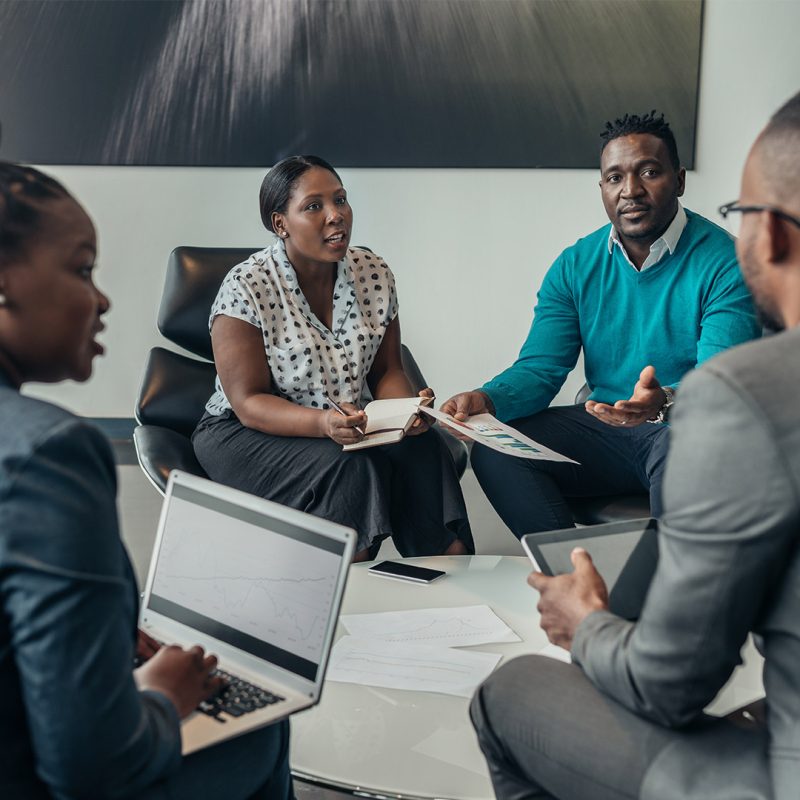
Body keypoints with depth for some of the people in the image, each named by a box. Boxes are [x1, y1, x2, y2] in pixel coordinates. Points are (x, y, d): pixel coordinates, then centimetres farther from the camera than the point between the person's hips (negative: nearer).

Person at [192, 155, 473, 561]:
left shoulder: (374, 274, 1)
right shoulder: (245, 288, -13)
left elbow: (387, 371, 8)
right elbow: (249, 403, -16)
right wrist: (322, 423, -34)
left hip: (351, 428, 5)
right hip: (248, 434, -4)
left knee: (424, 448, -26)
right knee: (352, 467, -32)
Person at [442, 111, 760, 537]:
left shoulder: (724, 263, -10)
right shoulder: (576, 266, 5)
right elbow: (539, 369, 1)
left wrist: (666, 402, -43)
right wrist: (487, 399, -22)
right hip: (607, 427, 5)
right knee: (494, 450, -15)